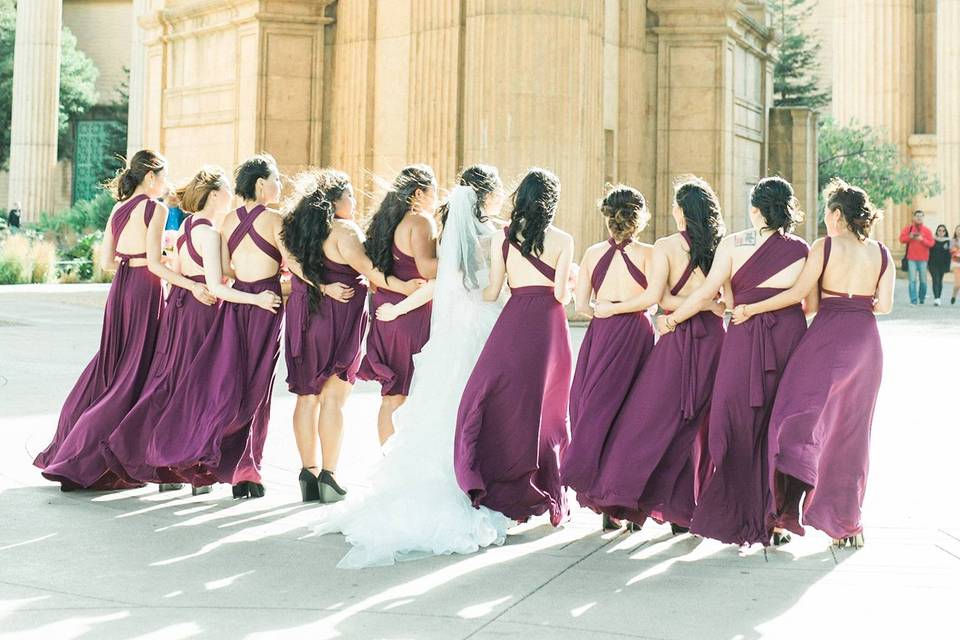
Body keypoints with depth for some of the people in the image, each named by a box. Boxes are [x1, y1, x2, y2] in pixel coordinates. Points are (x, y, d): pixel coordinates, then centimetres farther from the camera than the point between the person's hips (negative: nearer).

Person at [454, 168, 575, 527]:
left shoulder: (502, 238, 2)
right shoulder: (562, 241, -2)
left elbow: (492, 293, 1)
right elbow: (561, 293, -6)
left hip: (514, 321, 0)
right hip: (549, 323, 0)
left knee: (502, 402, 4)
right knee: (546, 409, 9)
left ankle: (503, 493, -1)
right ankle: (548, 494, 14)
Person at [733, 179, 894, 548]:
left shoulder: (825, 246, -4)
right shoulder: (881, 254, 8)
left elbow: (799, 294, -11)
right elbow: (884, 305, 2)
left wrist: (751, 309, -6)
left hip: (828, 337, -4)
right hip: (866, 339, 5)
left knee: (802, 413, -4)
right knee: (850, 430, 10)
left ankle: (791, 502, -26)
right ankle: (846, 523, 14)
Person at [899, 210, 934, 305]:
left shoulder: (927, 230, 5)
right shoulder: (908, 228, 6)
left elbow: (931, 243, -1)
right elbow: (901, 239, 1)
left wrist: (922, 239, -16)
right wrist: (909, 237, -16)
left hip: (923, 259, 1)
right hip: (911, 259, -1)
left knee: (923, 280, 4)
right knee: (912, 280, -6)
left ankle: (922, 298, 21)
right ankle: (913, 300, -6)